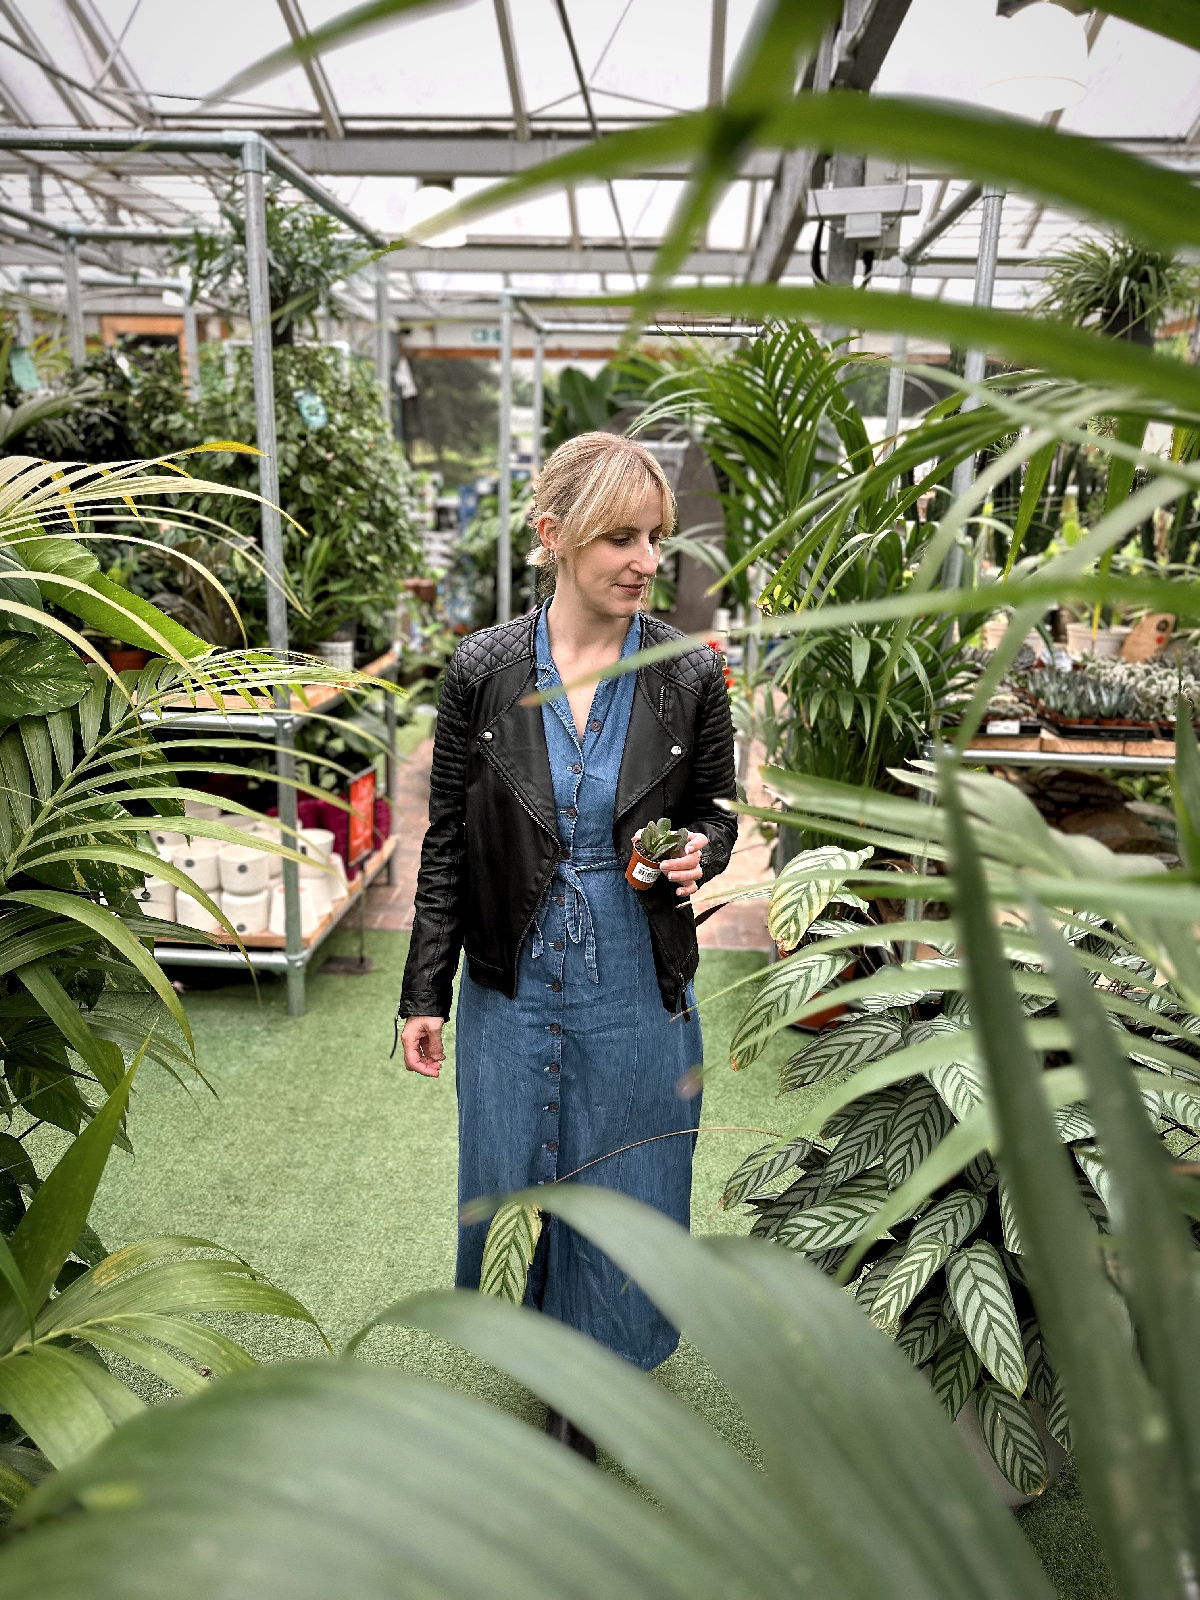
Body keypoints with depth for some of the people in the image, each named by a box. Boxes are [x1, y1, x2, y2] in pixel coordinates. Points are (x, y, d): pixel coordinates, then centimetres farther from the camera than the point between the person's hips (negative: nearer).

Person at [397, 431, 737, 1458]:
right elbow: (447, 842, -1)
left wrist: (698, 853, -18)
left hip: (639, 989, 0)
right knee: (510, 1185, 17)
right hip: (512, 985, 1)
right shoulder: (484, 670, -8)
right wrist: (425, 995, 1)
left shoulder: (691, 675, -8)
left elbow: (714, 808, 7)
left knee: (625, 1196, 14)